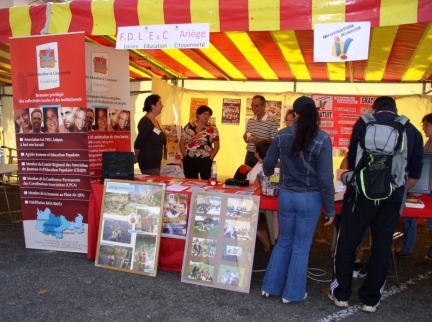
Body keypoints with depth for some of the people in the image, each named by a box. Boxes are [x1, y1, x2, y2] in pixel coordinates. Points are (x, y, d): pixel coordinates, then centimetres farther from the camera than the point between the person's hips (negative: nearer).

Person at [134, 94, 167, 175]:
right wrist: (136, 157, -2)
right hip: (148, 161, -9)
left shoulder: (155, 122, 14)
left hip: (156, 161, 9)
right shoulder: (145, 122, -13)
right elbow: (138, 143, -14)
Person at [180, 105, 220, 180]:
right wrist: (185, 156, 0)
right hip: (189, 160, 1)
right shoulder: (189, 126, 5)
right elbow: (182, 143, 9)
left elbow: (217, 146, 3)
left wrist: (210, 158, -4)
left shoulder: (212, 129, 2)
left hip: (205, 160, -1)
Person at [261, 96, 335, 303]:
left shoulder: (282, 135, -5)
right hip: (310, 198, -2)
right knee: (301, 246, 12)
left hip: (286, 196, 3)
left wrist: (269, 173, 30)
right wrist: (330, 209, -4)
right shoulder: (322, 140, -13)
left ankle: (270, 287, 28)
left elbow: (268, 163, 6)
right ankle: (292, 292, 25)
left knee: (284, 241, 19)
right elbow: (325, 179, -14)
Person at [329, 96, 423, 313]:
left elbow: (352, 159, 5)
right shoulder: (412, 130, 8)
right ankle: (370, 299, 22)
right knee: (382, 247, 12)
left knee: (347, 242, 9)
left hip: (362, 192, -2)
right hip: (392, 197, 3)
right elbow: (414, 174, 8)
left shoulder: (364, 123, 1)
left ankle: (341, 294, 19)